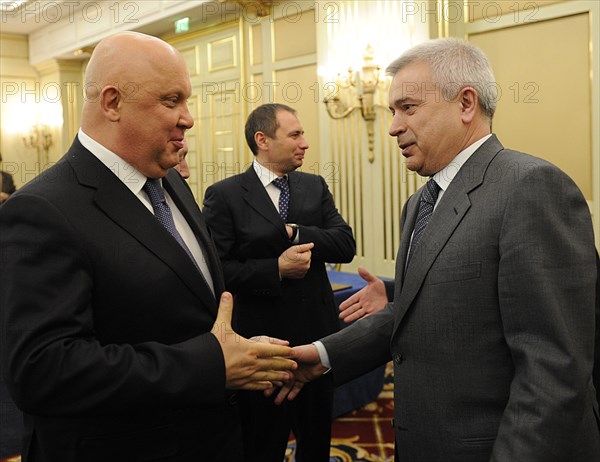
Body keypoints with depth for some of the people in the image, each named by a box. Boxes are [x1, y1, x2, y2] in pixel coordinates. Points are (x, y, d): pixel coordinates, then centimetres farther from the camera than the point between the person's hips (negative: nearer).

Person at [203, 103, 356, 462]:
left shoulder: (316, 187, 5)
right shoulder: (224, 195, -9)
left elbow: (345, 245, -5)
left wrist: (294, 232, -17)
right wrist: (276, 268, -21)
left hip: (317, 335, 4)